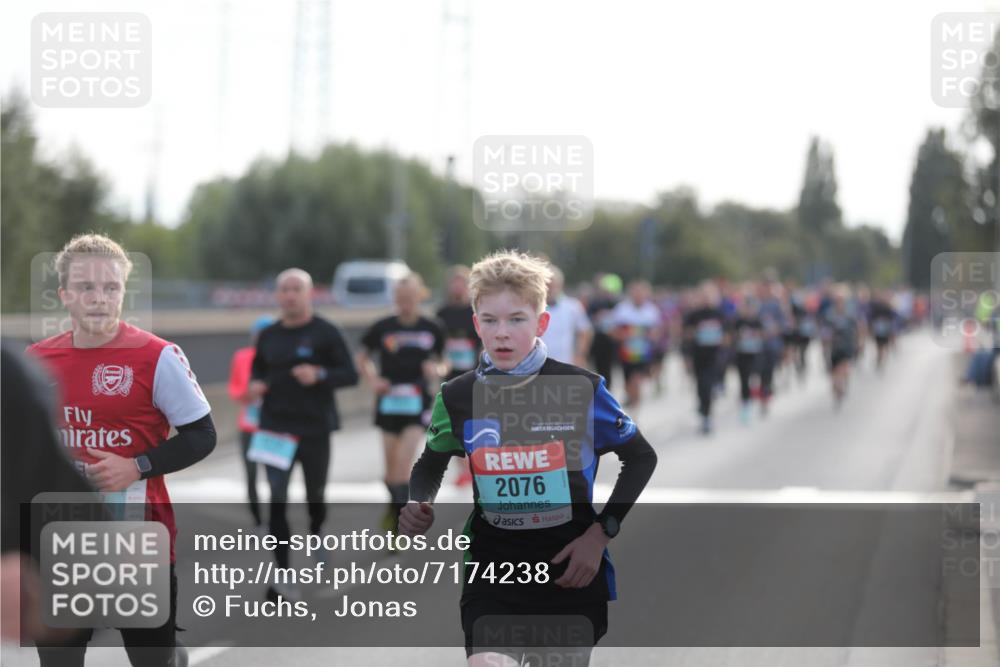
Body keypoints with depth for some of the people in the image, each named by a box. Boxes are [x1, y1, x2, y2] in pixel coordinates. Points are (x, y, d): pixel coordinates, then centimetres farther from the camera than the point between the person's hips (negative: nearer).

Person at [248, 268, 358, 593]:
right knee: (277, 500, -9)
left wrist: (320, 375, -23)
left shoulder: (326, 333, -5)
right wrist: (255, 385, -1)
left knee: (314, 496, 13)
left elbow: (350, 374, -5)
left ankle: (316, 536, 48)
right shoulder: (268, 335, 7)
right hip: (276, 428, 2)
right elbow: (258, 368, 21)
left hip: (315, 429, -2)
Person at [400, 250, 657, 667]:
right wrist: (417, 507, -6)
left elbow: (641, 458, 3)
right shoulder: (457, 397, -3)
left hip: (572, 570, 0)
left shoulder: (582, 390, -10)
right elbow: (430, 465, 16)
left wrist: (601, 533, -7)